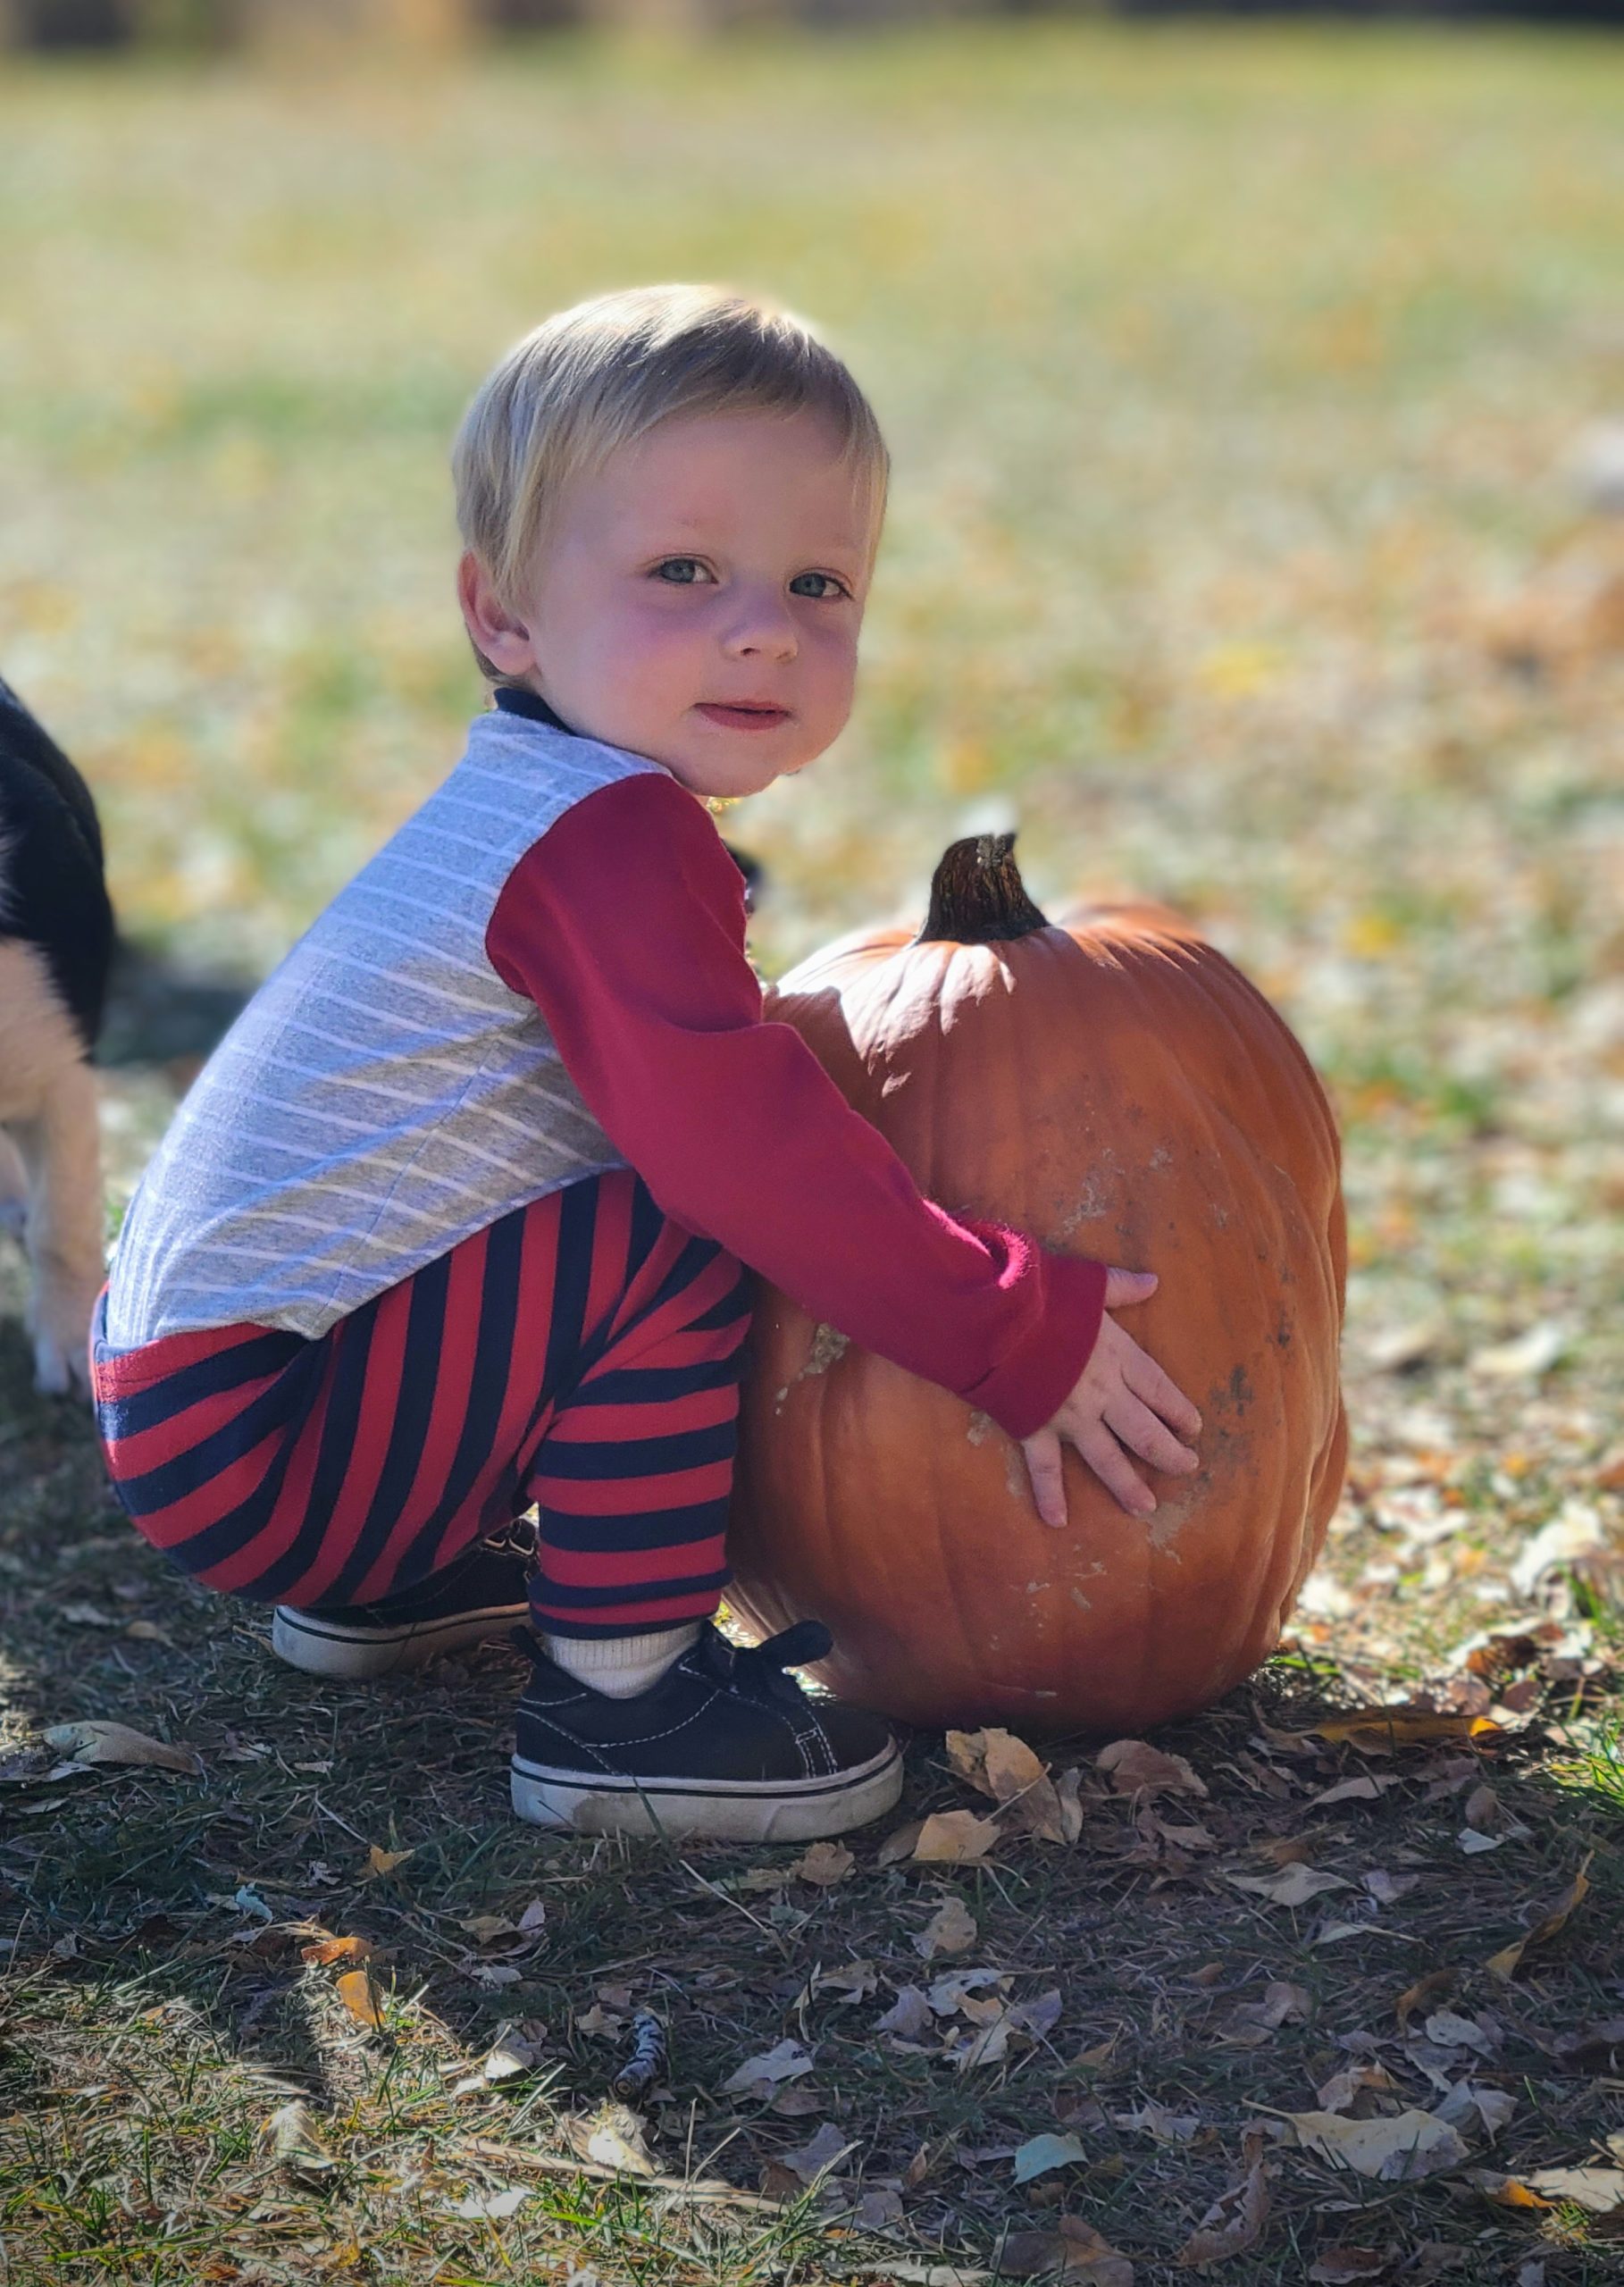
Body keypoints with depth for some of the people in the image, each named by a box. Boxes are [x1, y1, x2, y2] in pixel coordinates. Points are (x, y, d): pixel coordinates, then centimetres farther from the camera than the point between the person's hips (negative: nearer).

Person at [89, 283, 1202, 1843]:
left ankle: (388, 1583, 28)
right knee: (670, 1245, -20)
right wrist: (1019, 1336, -23)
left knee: (649, 1192, 22)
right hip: (245, 1438, -10)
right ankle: (619, 1709, -11)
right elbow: (737, 1143, -30)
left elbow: (712, 1111, 20)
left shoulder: (530, 809, 11)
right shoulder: (605, 839, -21)